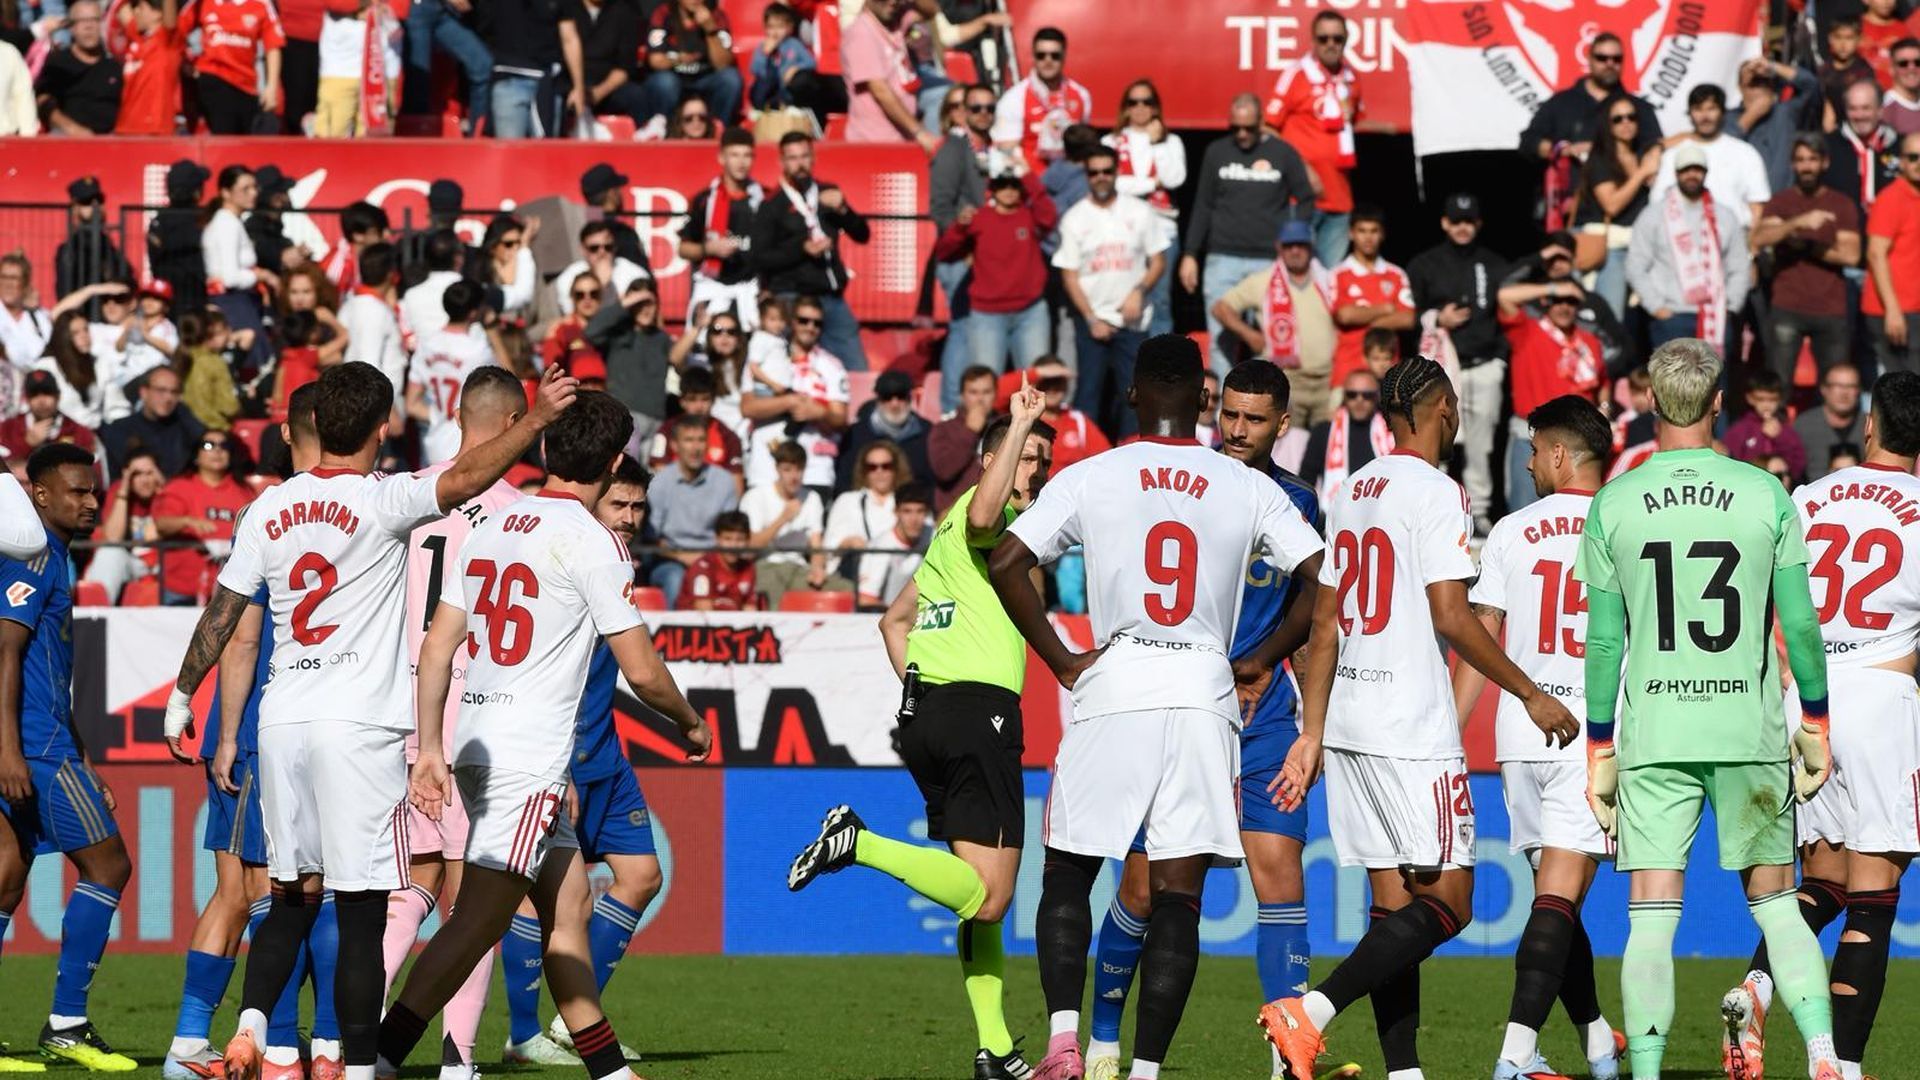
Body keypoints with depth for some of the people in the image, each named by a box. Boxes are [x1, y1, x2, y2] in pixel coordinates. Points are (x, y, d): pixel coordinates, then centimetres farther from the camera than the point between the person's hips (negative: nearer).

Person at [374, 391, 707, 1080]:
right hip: (530, 758, -8)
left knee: (568, 901, 15)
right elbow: (640, 670, -7)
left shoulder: (492, 528, 12)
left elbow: (436, 647, 11)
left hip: (480, 741, 8)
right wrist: (691, 724, 11)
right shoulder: (592, 540, -9)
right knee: (479, 920, -10)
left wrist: (431, 749, 14)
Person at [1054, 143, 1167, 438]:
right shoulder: (1074, 219, 2)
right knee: (1090, 390, -2)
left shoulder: (1139, 212, 4)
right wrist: (1092, 320, -7)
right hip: (1091, 319, 0)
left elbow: (1158, 261, 6)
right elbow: (1069, 276, 2)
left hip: (1132, 320, 0)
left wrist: (1139, 291, -13)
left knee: (1131, 389, -2)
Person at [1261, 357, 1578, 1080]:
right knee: (1445, 901, -6)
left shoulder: (1351, 494, 14)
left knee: (1395, 904, 8)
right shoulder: (1435, 492, -9)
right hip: (1412, 730, -8)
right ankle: (1310, 1012, -21)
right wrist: (1529, 694, -6)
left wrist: (1312, 735, 19)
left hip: (1349, 722, 8)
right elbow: (1451, 618, -15)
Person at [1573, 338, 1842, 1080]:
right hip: (1750, 734, 0)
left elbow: (1604, 641, 2)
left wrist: (1599, 753, 9)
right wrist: (1816, 725, 14)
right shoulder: (1766, 496, -1)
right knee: (1774, 902, 11)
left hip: (1654, 739, 0)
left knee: (1651, 920, 1)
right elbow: (1800, 625, 1)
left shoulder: (1613, 504, -1)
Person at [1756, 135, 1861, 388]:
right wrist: (1799, 222, -27)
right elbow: (1760, 239, -13)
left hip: (1831, 311, 1)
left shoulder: (1842, 205, 8)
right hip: (1787, 309, -1)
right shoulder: (1780, 202, 7)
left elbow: (1851, 255, -4)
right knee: (1779, 385, -9)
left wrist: (1806, 246, -7)